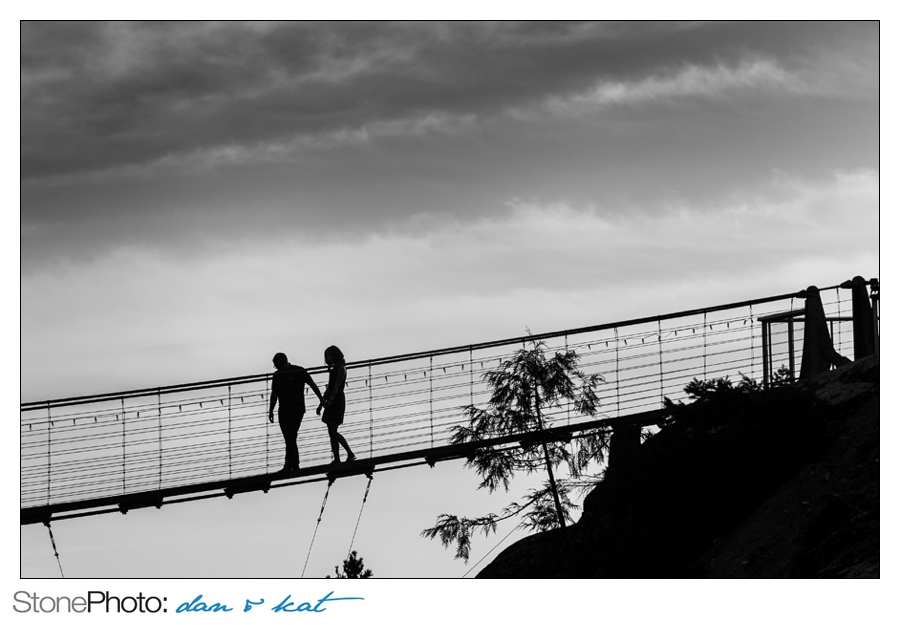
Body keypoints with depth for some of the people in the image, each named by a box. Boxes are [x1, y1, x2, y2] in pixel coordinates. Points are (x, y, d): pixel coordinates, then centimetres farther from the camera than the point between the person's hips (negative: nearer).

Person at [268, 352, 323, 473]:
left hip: (297, 409, -5)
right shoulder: (277, 376, 9)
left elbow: (313, 385, 2)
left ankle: (288, 465, -19)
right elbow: (274, 395, 16)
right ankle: (295, 464, 11)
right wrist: (271, 411, 11)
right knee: (289, 439, 5)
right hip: (283, 411, 5)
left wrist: (322, 400, 3)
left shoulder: (299, 372, -5)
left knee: (290, 437, -15)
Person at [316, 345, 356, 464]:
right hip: (331, 403, 9)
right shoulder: (333, 369, 20)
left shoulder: (341, 368, -6)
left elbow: (337, 386, -18)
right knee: (331, 432, 2)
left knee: (333, 431, -15)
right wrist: (321, 404, 21)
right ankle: (336, 459, 0)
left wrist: (330, 400, -29)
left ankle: (350, 454, -10)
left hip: (337, 401, -9)